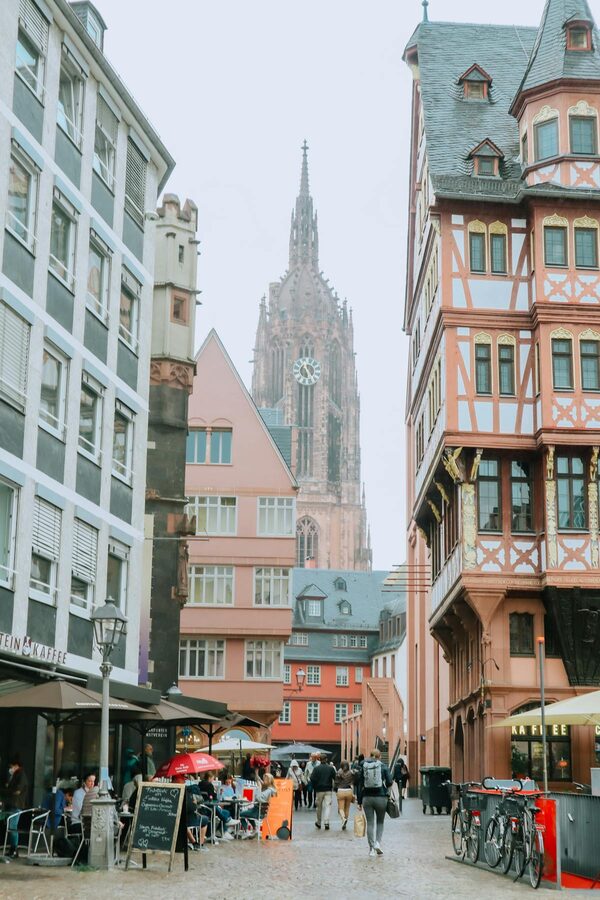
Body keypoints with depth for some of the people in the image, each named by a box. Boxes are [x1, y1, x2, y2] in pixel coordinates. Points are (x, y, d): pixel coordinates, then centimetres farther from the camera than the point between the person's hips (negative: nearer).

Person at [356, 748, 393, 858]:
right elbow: (389, 782, -8)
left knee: (370, 823, 6)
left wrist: (359, 801, 7)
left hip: (367, 798, 1)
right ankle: (378, 842, -4)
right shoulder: (383, 767, -2)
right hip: (381, 797, -1)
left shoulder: (363, 767, 4)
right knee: (380, 822, 15)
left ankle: (371, 848, 5)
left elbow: (359, 785, 4)